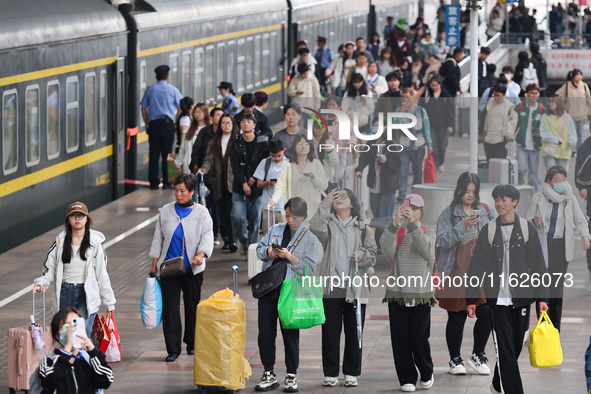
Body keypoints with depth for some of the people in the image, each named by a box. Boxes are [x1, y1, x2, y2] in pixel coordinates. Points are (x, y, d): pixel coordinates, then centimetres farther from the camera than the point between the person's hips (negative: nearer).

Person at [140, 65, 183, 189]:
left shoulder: (150, 90, 9)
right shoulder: (172, 90, 3)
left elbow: (143, 108, 9)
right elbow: (181, 108, 2)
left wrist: (147, 124, 15)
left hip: (153, 123, 2)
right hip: (168, 123, -2)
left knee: (154, 153, 4)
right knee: (167, 153, 0)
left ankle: (153, 182, 5)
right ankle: (166, 182, -2)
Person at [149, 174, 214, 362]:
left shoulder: (201, 213, 1)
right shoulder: (166, 211, 6)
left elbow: (207, 236, -6)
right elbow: (158, 238, 12)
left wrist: (201, 255, -25)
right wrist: (154, 264, 7)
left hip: (192, 269, -1)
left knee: (192, 306, 9)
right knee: (170, 308, -5)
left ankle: (192, 344, 26)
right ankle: (173, 349, -4)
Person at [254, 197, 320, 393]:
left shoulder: (309, 238, 2)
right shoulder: (275, 230, 13)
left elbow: (309, 268, -5)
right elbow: (259, 249, 16)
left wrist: (290, 257, -17)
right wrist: (268, 251, -5)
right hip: (268, 288, 3)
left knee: (290, 334, 0)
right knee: (265, 333, 3)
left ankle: (291, 376, 10)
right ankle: (269, 375, 13)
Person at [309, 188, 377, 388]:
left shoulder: (361, 228, 11)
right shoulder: (328, 224, 7)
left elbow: (373, 253, 12)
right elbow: (315, 228, -16)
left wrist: (362, 256, -10)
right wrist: (326, 203, -14)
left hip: (355, 288, 1)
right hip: (331, 289, -1)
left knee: (354, 333, 3)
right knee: (330, 332, 1)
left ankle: (351, 373, 12)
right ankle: (330, 373, 8)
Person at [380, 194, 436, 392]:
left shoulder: (428, 232, 9)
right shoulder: (397, 232, 9)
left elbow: (426, 248, -13)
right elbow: (386, 246, -12)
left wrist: (413, 224, -24)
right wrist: (395, 222, -25)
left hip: (421, 293, -1)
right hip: (396, 293, 1)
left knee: (420, 339, -2)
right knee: (400, 340, 0)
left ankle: (427, 374, 20)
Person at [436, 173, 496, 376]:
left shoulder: (486, 211, 9)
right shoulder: (449, 213, 1)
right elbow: (442, 240, -9)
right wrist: (462, 226, -18)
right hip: (457, 273, -2)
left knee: (486, 314, -4)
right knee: (457, 317, 4)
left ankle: (478, 355, 16)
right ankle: (455, 359, 18)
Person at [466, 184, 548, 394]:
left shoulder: (527, 228, 2)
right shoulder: (489, 230, 3)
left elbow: (538, 265, 3)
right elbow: (476, 266, 4)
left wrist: (541, 297, -2)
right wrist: (471, 299, -1)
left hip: (521, 297, 1)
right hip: (497, 298, -1)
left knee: (515, 345, 9)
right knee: (504, 348, -6)